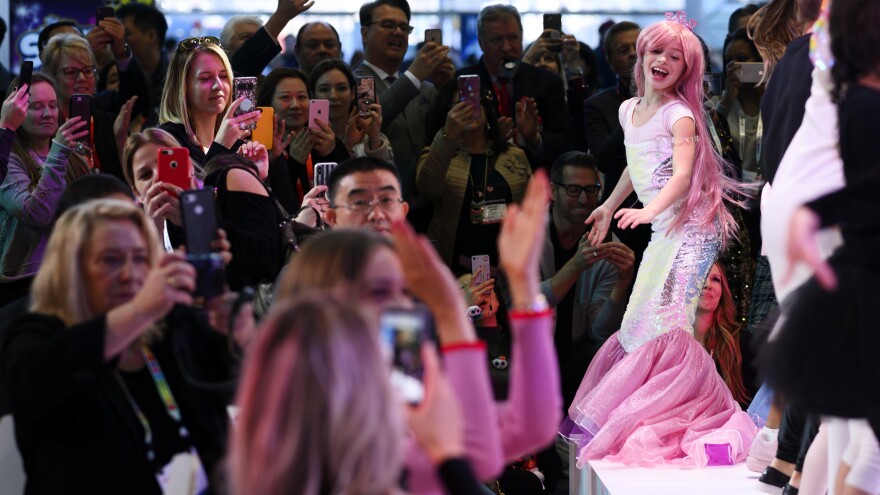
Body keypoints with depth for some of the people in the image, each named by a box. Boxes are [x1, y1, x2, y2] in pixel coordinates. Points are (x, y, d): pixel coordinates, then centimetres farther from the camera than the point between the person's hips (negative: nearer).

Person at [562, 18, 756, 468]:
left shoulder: (679, 114, -10)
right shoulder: (629, 111, 14)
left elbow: (683, 174, -23)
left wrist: (649, 210, -39)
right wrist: (609, 206, 38)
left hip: (689, 224, -8)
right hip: (661, 228, 8)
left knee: (664, 322, -15)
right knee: (641, 323, 7)